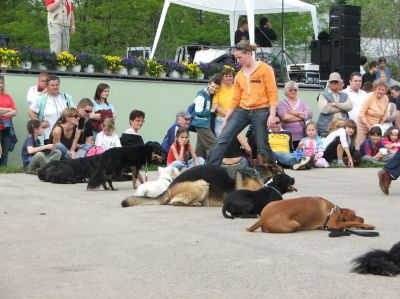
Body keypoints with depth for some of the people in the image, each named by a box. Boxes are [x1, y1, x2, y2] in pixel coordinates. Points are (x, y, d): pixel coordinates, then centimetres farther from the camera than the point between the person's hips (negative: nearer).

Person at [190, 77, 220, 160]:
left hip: (206, 124, 9)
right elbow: (198, 112, -17)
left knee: (201, 147, 12)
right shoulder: (201, 95, -13)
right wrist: (211, 110, -10)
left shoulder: (210, 95, 13)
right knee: (213, 144, -14)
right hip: (201, 124, -9)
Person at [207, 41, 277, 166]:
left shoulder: (265, 69, -3)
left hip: (260, 111, -5)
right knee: (223, 138, -6)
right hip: (242, 111, 5)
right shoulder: (239, 75, 12)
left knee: (262, 146, -2)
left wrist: (272, 114, -15)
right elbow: (235, 99, 15)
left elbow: (272, 93, -7)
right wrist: (226, 118, 12)